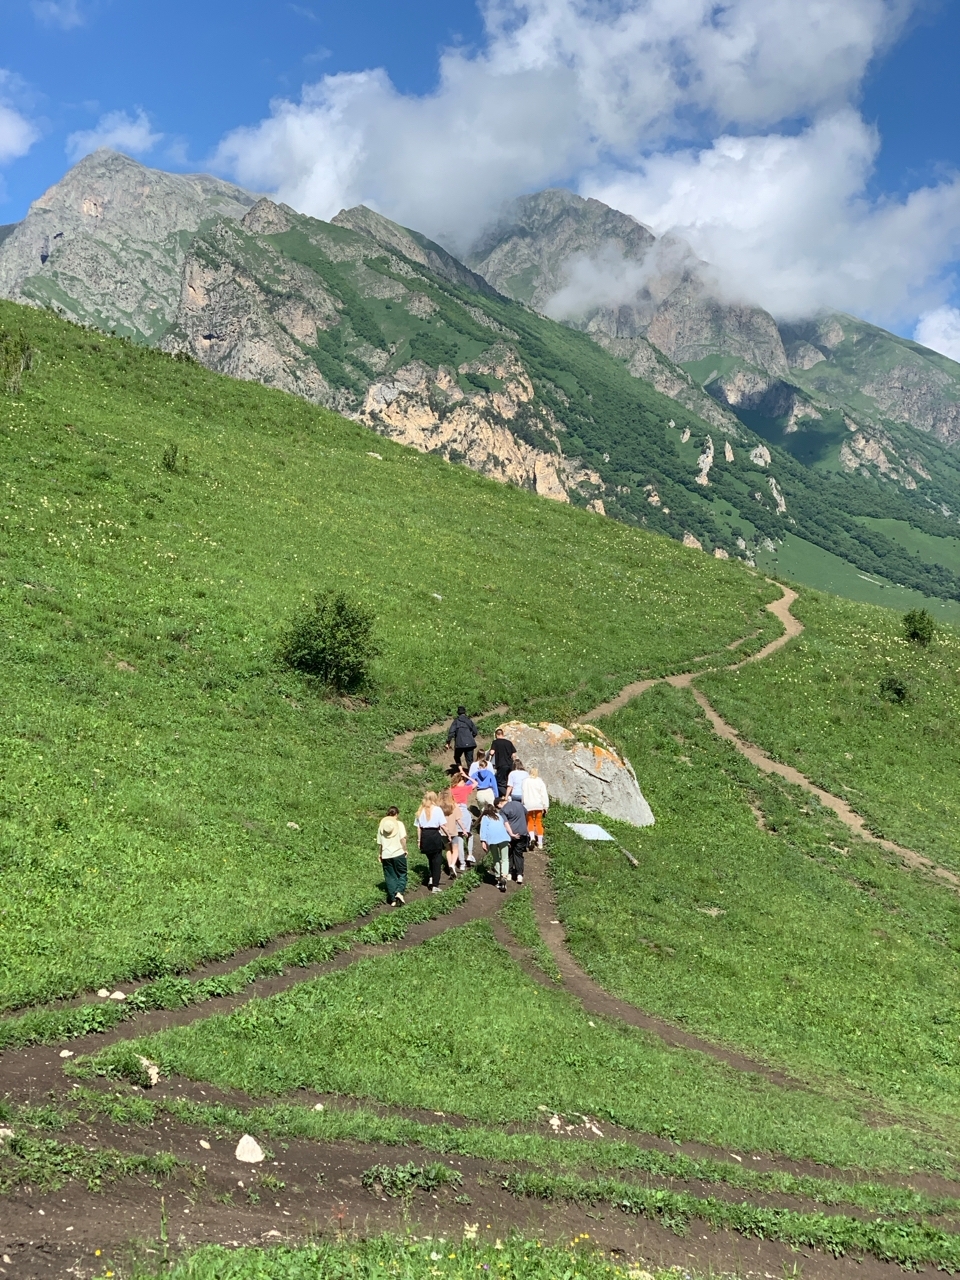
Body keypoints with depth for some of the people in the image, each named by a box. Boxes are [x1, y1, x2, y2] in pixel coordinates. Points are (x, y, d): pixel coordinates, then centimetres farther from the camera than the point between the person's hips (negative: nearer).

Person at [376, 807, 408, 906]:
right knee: (402, 874, 8)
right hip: (398, 853, -3)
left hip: (386, 855, 3)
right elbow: (403, 839, -13)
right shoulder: (399, 824, -4)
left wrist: (380, 855, 18)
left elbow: (379, 843, 8)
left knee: (390, 877, 8)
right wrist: (405, 850, -1)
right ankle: (399, 892, -14)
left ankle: (393, 899, 8)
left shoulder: (381, 825, 6)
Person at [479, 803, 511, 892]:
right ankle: (504, 876, -23)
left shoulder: (485, 817, 16)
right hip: (504, 838, 1)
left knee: (496, 860, 14)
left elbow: (483, 829, 4)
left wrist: (483, 841, -4)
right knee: (505, 859, -1)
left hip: (492, 839, -1)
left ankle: (498, 879, 13)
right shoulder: (499, 816, 27)